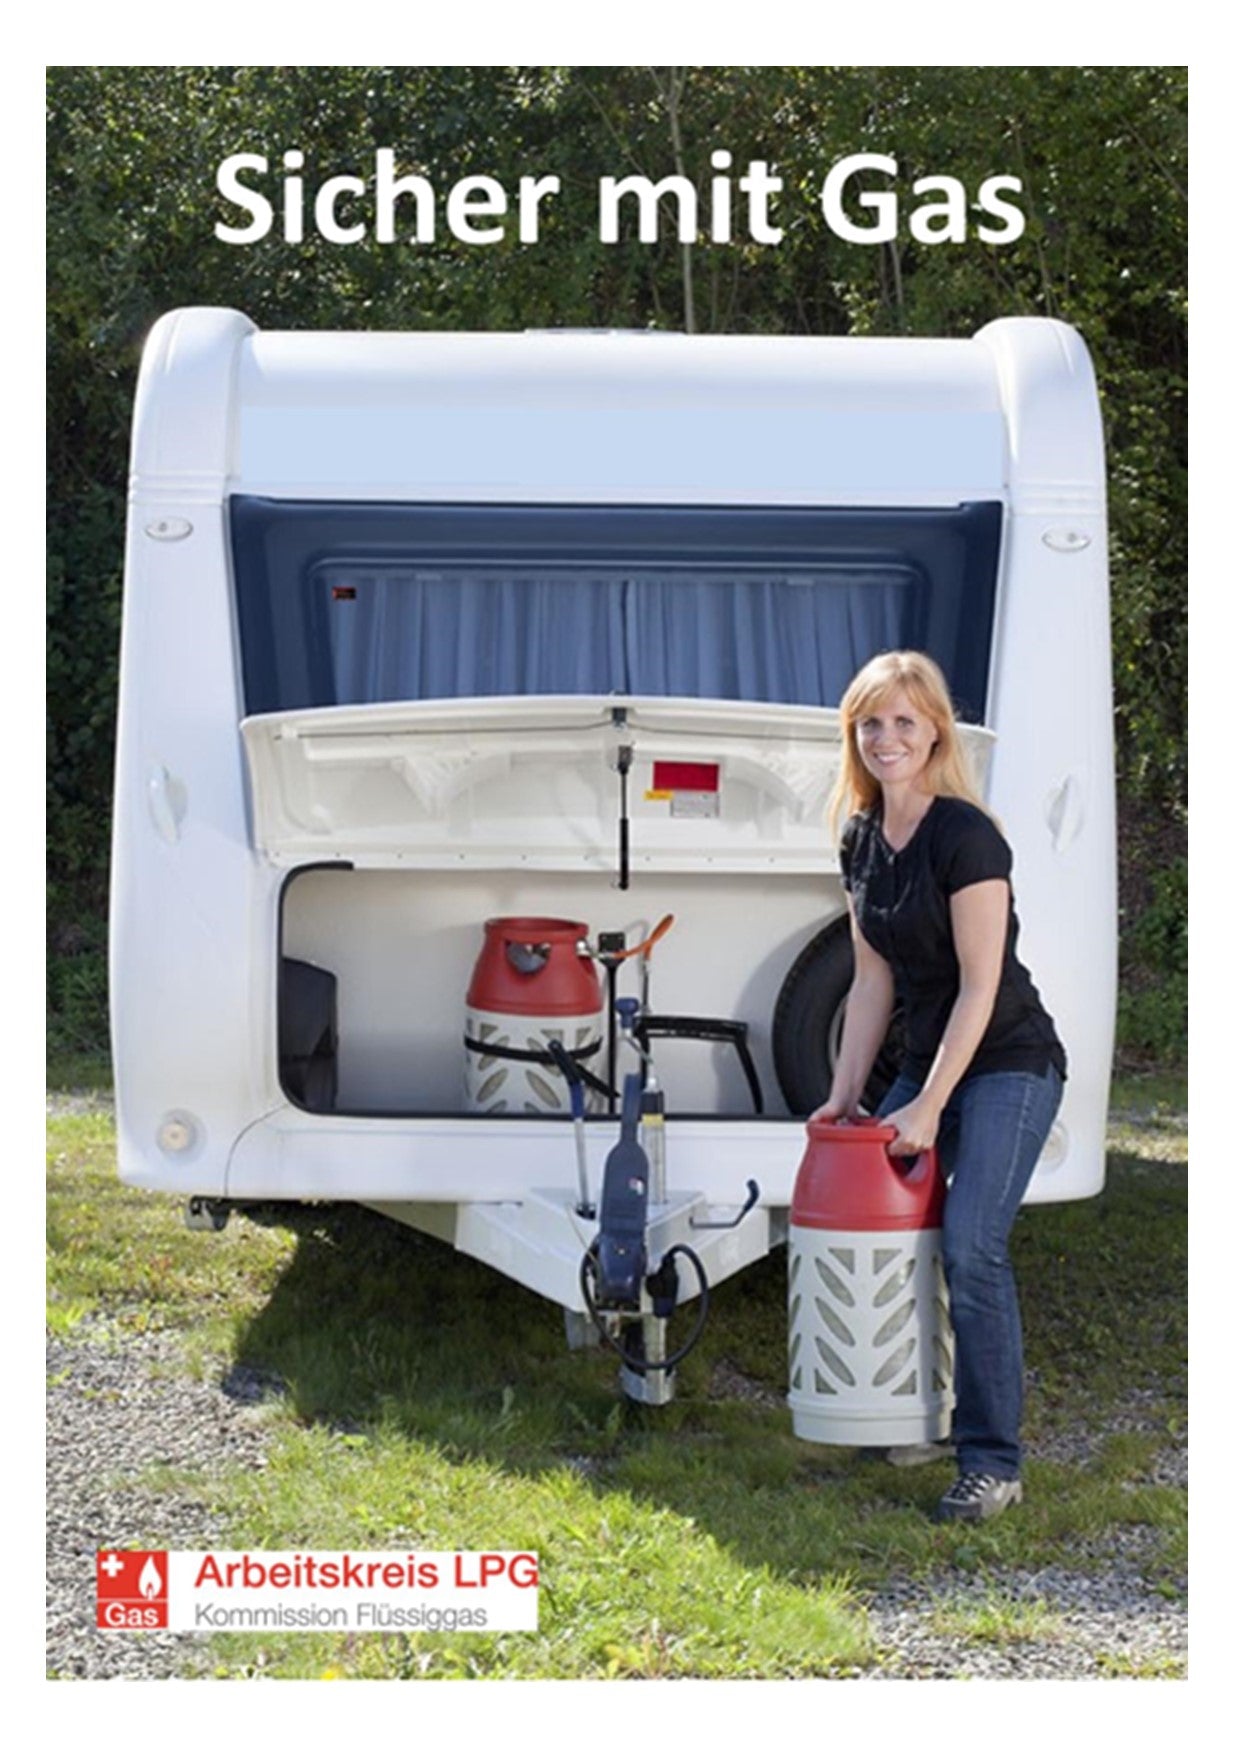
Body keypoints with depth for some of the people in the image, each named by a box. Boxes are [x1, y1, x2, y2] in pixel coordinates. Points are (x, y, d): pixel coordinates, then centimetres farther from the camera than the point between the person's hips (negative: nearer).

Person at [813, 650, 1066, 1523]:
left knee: (971, 1247, -19)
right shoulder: (863, 842, 6)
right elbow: (874, 979, 11)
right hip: (929, 1063, 8)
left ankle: (993, 1464, -12)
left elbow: (979, 984, -19)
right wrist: (844, 1095, 7)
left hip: (1008, 1066, -8)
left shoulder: (965, 836, -18)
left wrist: (929, 1108, -19)